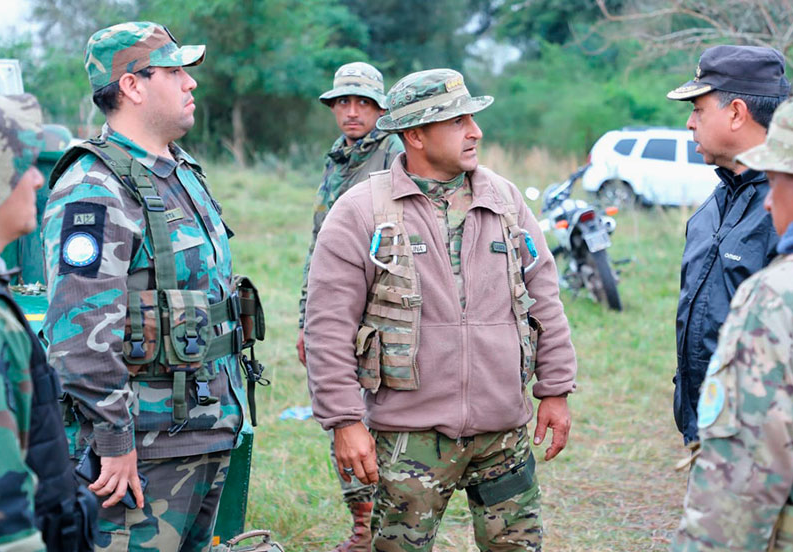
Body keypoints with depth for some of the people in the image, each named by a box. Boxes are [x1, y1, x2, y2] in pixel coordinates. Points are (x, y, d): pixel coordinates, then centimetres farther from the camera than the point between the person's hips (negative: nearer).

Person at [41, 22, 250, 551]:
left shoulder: (186, 173, 15)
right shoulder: (94, 190, -16)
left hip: (211, 434, 9)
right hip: (144, 447, -9)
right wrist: (115, 442, -21)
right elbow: (80, 333, -23)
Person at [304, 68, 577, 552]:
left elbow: (544, 299, 13)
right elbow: (331, 328, -7)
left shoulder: (506, 200, 8)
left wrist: (555, 391, 11)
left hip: (505, 430, 4)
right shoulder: (361, 212, -5)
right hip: (411, 435, -3)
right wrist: (345, 421, -10)